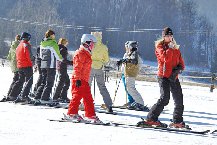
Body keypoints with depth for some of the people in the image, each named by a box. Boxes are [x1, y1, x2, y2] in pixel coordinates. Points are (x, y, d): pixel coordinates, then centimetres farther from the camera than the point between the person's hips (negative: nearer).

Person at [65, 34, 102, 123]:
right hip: (79, 80, -10)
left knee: (88, 98, 8)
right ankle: (72, 113, -3)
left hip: (84, 80, 10)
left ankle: (91, 115, 11)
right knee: (77, 96, -8)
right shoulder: (80, 53, -11)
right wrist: (78, 79, -22)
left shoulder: (86, 54, 21)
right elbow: (77, 67, -17)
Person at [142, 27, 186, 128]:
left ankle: (177, 121, 16)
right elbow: (165, 57, -19)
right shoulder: (160, 46, 0)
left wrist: (179, 68, -4)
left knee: (179, 99, 4)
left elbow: (181, 62, 16)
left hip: (173, 77, 6)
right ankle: (151, 118, -13)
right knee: (164, 98, -18)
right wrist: (170, 48, -10)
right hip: (163, 75, -6)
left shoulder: (176, 48, 18)